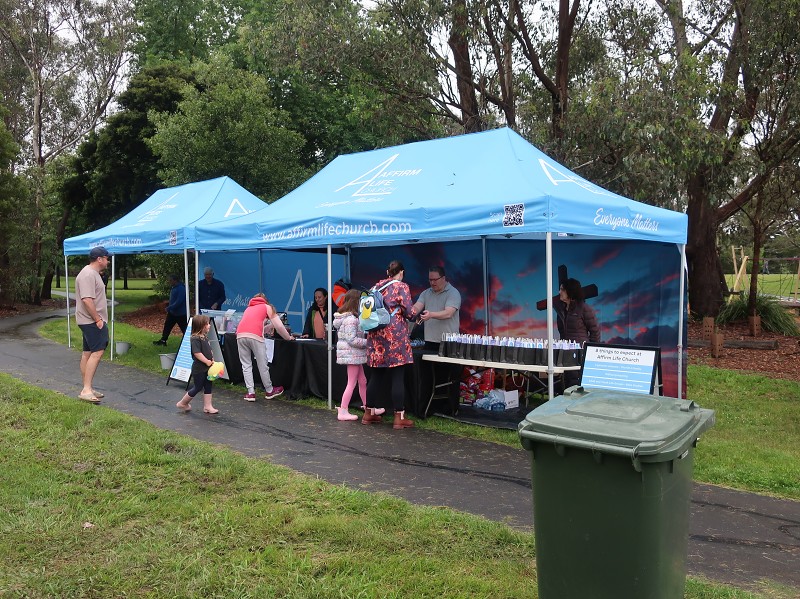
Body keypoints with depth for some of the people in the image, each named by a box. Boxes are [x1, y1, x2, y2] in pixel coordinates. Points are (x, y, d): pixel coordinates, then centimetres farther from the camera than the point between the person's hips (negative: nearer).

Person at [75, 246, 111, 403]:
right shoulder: (88, 275, -17)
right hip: (91, 321, -11)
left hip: (91, 321, 11)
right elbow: (87, 300, -25)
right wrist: (98, 319, -21)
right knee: (97, 352, -15)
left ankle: (87, 389, 18)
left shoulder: (93, 273, 17)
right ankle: (87, 389, -18)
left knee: (88, 353, 12)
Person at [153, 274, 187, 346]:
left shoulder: (181, 288, -23)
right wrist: (169, 307, 13)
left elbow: (179, 301, -28)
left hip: (180, 314, -10)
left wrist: (169, 308, -24)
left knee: (184, 328, -2)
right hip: (172, 312, 10)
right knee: (167, 326, 15)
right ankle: (163, 340, 25)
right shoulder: (174, 287, 8)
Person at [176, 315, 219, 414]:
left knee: (208, 387, 12)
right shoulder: (195, 339, -20)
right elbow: (197, 353, -26)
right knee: (197, 388, 4)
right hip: (199, 369, -9)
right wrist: (207, 361, -21)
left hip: (207, 368, 9)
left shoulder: (205, 337, 8)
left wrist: (212, 359, 4)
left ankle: (207, 406, 19)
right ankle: (182, 403, 22)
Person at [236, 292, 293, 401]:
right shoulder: (267, 307, 20)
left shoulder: (248, 307, 33)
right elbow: (279, 326, 14)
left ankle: (250, 392, 8)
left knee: (246, 365, 10)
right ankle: (269, 391, 19)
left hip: (240, 335, 4)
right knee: (262, 365, 7)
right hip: (255, 336, -4)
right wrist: (288, 337, 27)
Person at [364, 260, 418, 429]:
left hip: (376, 335, 6)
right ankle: (399, 418, 3)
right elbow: (410, 312, -10)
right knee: (398, 377, 0)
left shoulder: (377, 286, 10)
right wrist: (410, 313, 12)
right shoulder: (401, 287, -6)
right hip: (395, 336, -6)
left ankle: (368, 413, 21)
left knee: (376, 375, 14)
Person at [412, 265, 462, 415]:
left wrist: (431, 315, -37)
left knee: (451, 378, 0)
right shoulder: (426, 294, 12)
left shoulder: (453, 293, -6)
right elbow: (416, 308, -2)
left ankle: (453, 408, 7)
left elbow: (448, 313, -21)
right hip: (430, 341, 5)